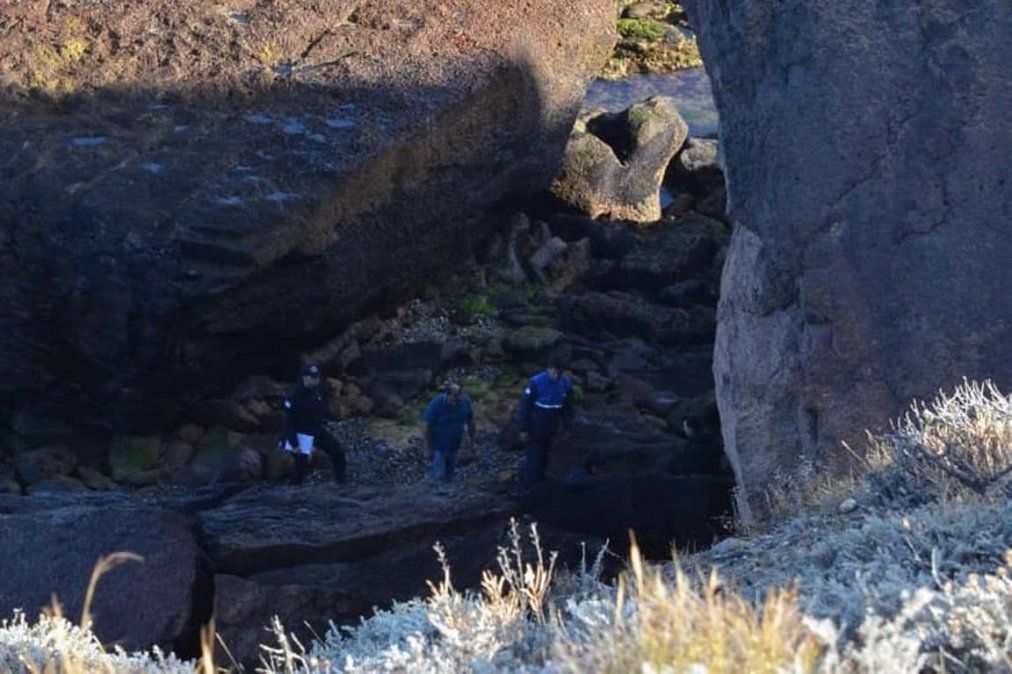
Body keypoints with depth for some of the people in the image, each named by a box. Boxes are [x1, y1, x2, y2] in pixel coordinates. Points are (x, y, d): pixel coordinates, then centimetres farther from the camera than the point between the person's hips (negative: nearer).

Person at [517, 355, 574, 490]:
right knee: (534, 460, -4)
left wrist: (567, 428, 9)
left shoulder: (566, 383, -6)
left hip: (551, 430, 5)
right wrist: (523, 429, -12)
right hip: (535, 429, -5)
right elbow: (525, 406, -13)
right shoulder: (536, 382, -21)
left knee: (544, 459, 14)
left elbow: (567, 407, 7)